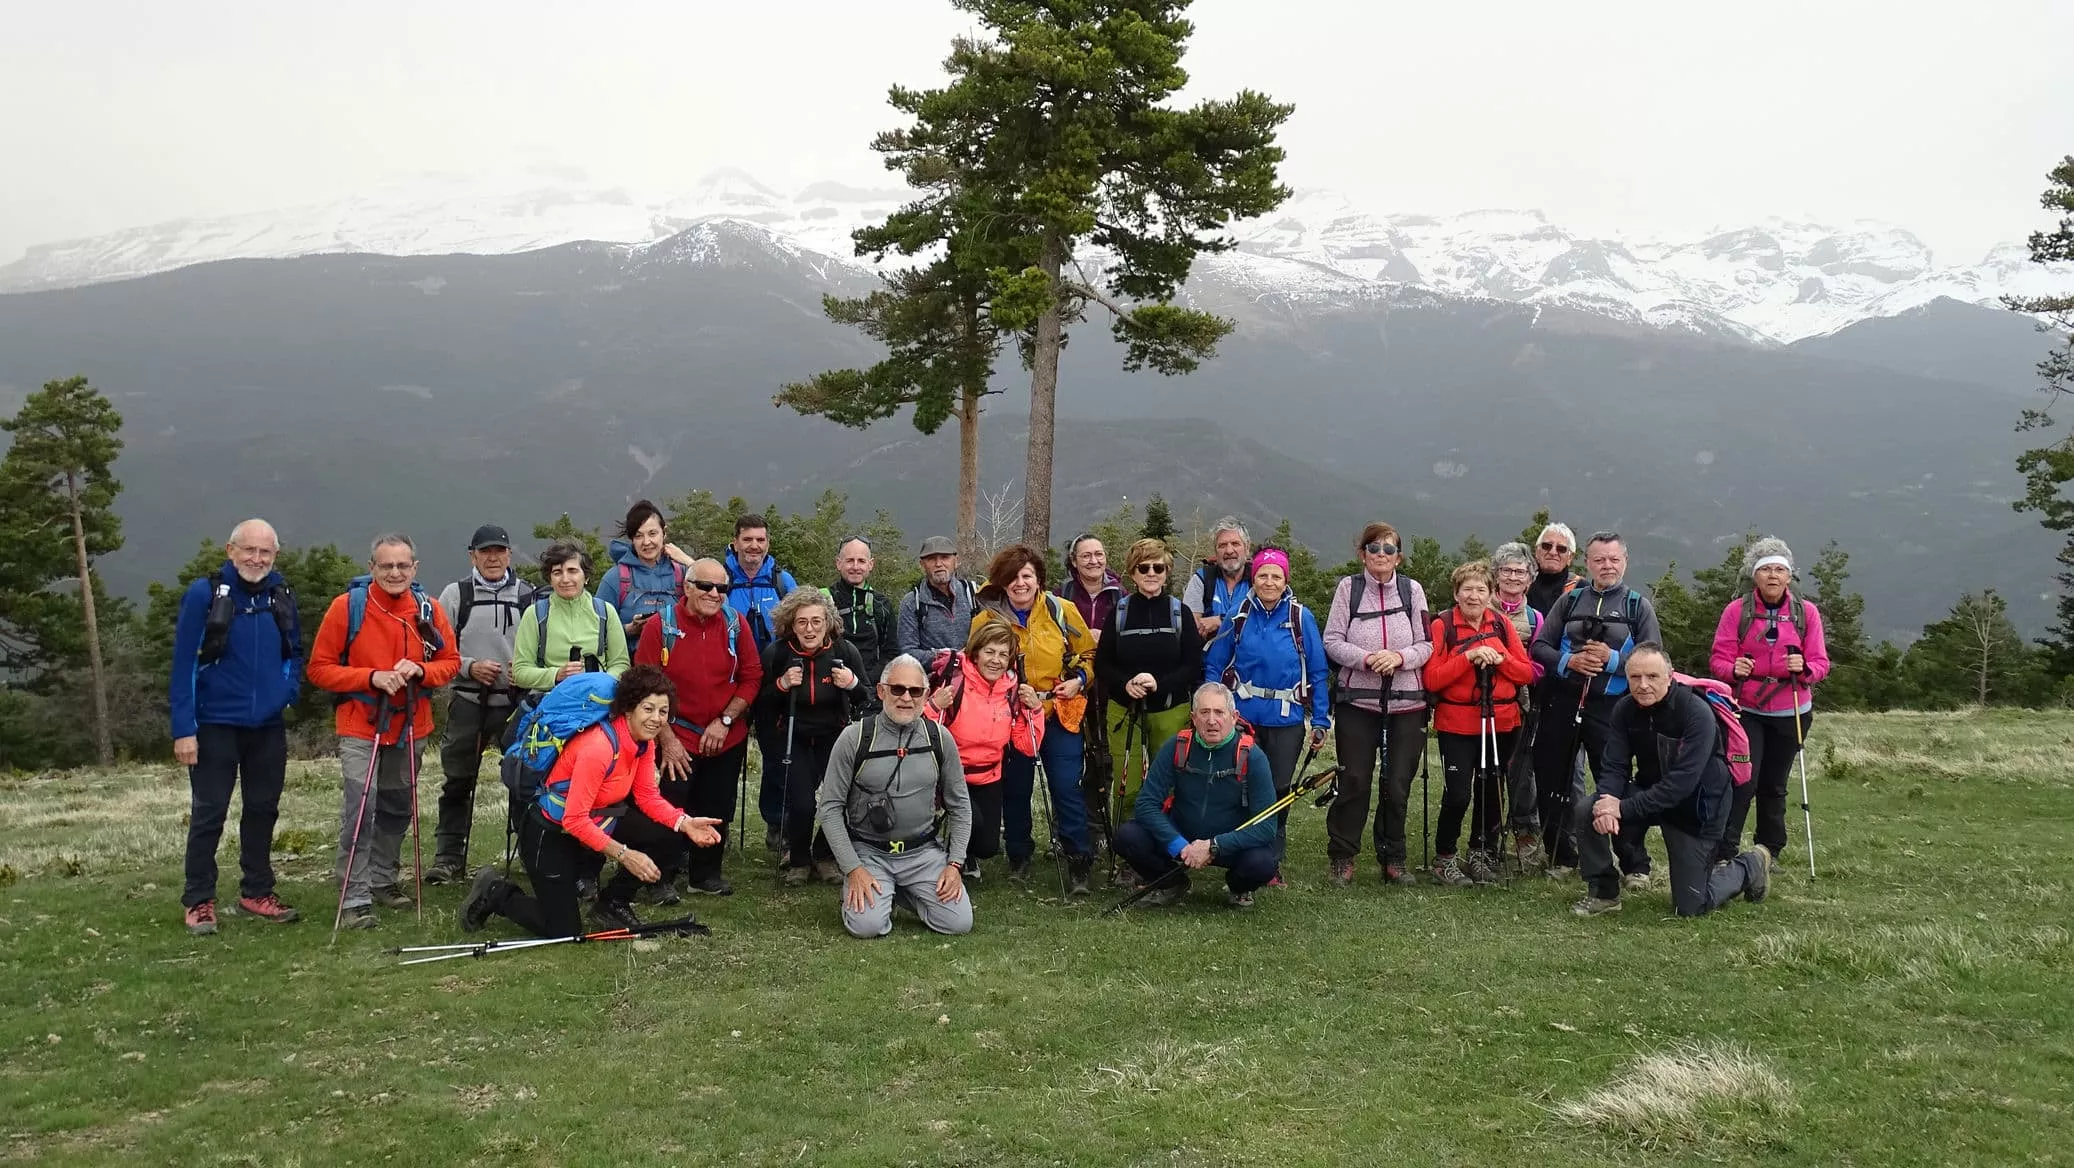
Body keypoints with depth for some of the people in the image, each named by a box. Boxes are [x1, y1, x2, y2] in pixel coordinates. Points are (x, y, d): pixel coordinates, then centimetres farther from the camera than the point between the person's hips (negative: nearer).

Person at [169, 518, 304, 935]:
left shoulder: (282, 597, 6)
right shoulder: (203, 594, -8)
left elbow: (294, 654, 18)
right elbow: (184, 663, -9)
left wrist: (288, 690, -1)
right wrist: (184, 728, -13)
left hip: (268, 727, 5)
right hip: (215, 724, -5)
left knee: (263, 810, 12)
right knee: (208, 814, 0)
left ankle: (257, 893, 23)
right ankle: (198, 902, 10)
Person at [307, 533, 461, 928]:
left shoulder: (428, 610, -1)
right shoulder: (347, 606, -10)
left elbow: (451, 661, 7)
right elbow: (319, 669, -7)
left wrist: (419, 670, -14)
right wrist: (372, 677, -20)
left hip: (411, 728, 4)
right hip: (360, 727, -4)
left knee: (398, 808, 15)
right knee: (360, 809, -13)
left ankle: (383, 880, 31)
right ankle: (354, 898, -8)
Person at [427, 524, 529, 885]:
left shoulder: (527, 595, 4)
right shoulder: (455, 594, 4)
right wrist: (469, 667, -12)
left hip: (517, 702, 0)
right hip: (467, 702, 0)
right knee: (457, 781, 6)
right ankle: (448, 856, 14)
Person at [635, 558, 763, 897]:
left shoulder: (736, 624, -3)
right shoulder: (660, 626, -10)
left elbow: (752, 677, 0)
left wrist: (725, 720, -10)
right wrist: (667, 739, -12)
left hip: (726, 739, 3)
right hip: (676, 740, -3)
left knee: (716, 812, 13)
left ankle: (705, 875, 31)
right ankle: (660, 879, 14)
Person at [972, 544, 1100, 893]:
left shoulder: (1062, 611, 0)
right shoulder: (986, 619, -2)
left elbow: (1087, 653, 11)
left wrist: (1078, 679, -7)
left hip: (1060, 715, -1)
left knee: (1067, 788, -5)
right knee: (1015, 790, 12)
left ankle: (1079, 864, 3)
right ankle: (1018, 858, 28)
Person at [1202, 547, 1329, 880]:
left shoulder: (1301, 618, -2)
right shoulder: (1239, 616, 0)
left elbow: (1319, 672, -1)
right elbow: (1213, 665, 1)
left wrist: (1320, 721, -4)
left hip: (1286, 719, 0)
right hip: (1242, 717, 1)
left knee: (1278, 791, 8)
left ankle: (1272, 863, 22)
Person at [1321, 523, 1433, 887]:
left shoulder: (1412, 589, 3)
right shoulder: (1348, 587, 0)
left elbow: (1427, 645, 3)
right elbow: (1332, 641, -2)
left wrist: (1400, 657, -16)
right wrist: (1365, 658, -17)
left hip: (1406, 703, 1)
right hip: (1358, 701, -1)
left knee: (1398, 785, 5)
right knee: (1354, 780, 0)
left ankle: (1392, 859, 18)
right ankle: (1342, 857, 12)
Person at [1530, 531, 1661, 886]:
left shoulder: (1638, 605, 4)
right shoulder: (1570, 600, 9)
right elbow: (1539, 646, 7)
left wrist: (1614, 659, -14)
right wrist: (1568, 662, -10)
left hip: (1610, 708, -3)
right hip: (1561, 703, 3)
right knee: (1552, 780, 9)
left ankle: (1635, 863, 10)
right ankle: (1560, 855, 24)